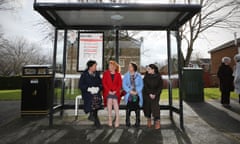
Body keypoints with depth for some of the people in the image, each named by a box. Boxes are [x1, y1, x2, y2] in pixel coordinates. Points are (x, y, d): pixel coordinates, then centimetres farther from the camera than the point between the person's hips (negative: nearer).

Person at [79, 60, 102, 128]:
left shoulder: (97, 74, 13)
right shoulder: (84, 75, 3)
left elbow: (101, 83, 11)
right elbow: (81, 85, -2)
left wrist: (98, 88, -9)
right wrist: (89, 88, -15)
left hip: (96, 92, 3)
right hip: (87, 92, -3)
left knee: (98, 98, -25)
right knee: (92, 98, -28)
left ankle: (92, 115, -5)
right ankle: (96, 118, -12)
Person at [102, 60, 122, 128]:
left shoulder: (118, 74, 9)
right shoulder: (106, 73, 8)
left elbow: (120, 84, 5)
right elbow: (104, 83, 2)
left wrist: (115, 91, -8)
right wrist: (108, 91, -8)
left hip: (115, 92, 0)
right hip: (108, 91, 0)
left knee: (115, 101, -19)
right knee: (109, 100, -19)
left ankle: (117, 119, -11)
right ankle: (110, 118, -9)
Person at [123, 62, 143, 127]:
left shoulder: (138, 76, 4)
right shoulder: (126, 75, 5)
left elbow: (141, 85, 2)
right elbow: (124, 85, 0)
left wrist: (136, 91, -11)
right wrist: (130, 91, -11)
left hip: (137, 95, 0)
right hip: (129, 95, 0)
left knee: (137, 109, 5)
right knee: (128, 109, 3)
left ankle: (137, 122, 18)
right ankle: (127, 123, 15)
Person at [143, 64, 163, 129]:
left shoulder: (158, 77, -8)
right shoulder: (146, 76, -6)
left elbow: (160, 87, -5)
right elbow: (145, 86, -7)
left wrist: (155, 94, -14)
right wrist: (150, 94, -15)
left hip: (155, 94, -1)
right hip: (146, 94, 1)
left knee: (155, 106, -14)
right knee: (147, 106, 1)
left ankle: (157, 121, -5)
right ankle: (149, 119, 21)